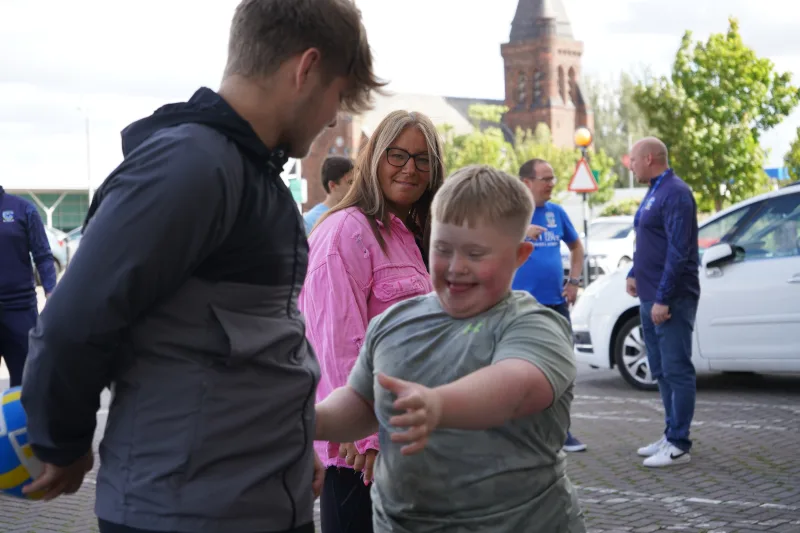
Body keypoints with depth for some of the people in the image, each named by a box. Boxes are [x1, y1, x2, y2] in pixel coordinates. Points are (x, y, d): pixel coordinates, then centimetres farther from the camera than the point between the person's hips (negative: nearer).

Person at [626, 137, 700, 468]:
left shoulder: (675, 193, -14)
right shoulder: (654, 193, 16)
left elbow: (679, 251, -20)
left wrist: (663, 298, -22)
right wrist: (634, 274, 15)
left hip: (671, 300, -10)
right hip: (650, 298, 10)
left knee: (677, 371, -6)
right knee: (661, 371, 14)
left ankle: (679, 445, -3)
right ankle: (671, 436, 22)